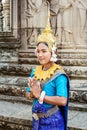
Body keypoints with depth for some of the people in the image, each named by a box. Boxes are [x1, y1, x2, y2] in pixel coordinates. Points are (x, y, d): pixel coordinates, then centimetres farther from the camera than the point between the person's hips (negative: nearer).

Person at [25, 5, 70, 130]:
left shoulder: (58, 74, -18)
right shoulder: (35, 71, 2)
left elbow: (62, 101, -27)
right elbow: (28, 94, 7)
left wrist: (40, 95, -21)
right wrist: (33, 93, -15)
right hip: (37, 119, 6)